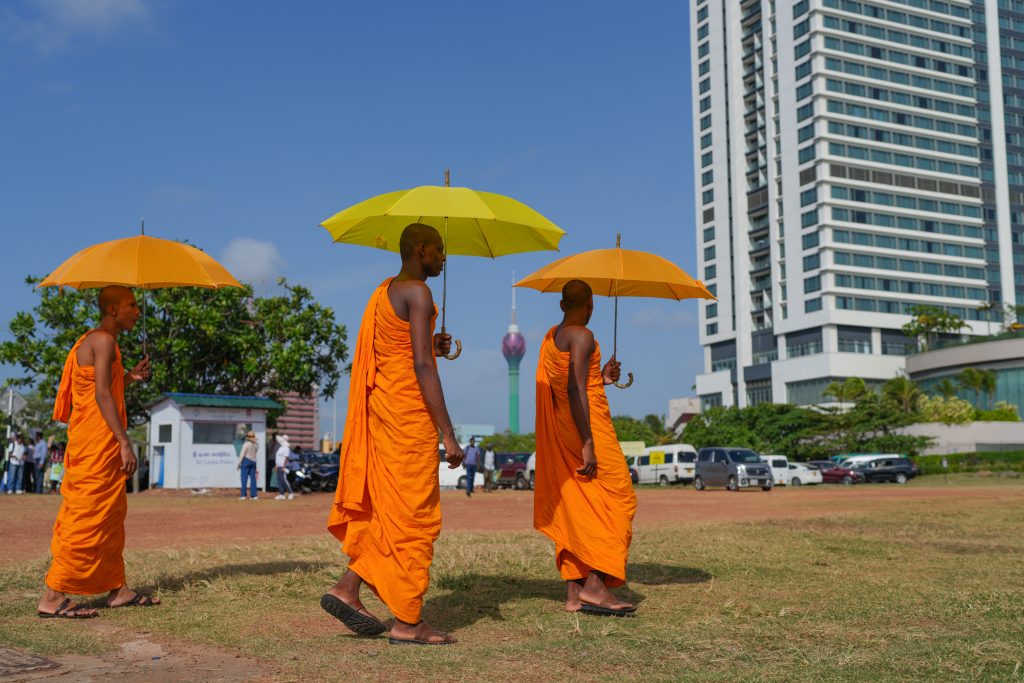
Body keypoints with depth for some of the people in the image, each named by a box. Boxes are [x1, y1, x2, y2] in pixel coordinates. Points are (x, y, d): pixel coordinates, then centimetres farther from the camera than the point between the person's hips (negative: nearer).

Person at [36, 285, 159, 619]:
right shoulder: (104, 340, -12)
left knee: (111, 516, 14)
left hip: (96, 445, 10)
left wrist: (129, 377, 16)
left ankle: (118, 589, 21)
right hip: (97, 443, -10)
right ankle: (52, 598, -5)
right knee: (88, 518, -8)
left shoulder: (93, 340, 19)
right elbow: (102, 395, -21)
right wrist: (125, 442, -24)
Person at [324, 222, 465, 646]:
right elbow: (422, 366, -20)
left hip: (382, 403, 9)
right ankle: (407, 622, 3)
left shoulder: (384, 292, 17)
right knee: (413, 514, -3)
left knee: (388, 506, 16)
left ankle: (348, 589, 12)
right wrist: (448, 434, -20)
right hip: (410, 409, -9)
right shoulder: (417, 292, -12)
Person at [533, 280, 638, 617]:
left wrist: (600, 379, 17)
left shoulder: (551, 337, 15)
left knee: (576, 507, 8)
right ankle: (595, 585, -11)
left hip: (562, 428, 9)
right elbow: (575, 390, -20)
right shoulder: (582, 336, -11)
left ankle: (574, 592, 8)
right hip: (588, 426, -9)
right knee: (618, 499, -5)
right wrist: (588, 444, -22)